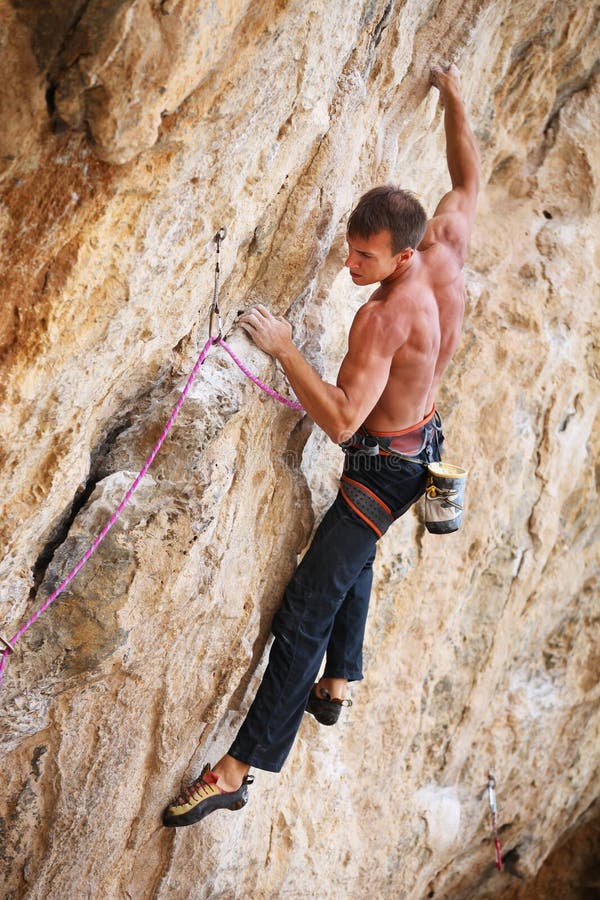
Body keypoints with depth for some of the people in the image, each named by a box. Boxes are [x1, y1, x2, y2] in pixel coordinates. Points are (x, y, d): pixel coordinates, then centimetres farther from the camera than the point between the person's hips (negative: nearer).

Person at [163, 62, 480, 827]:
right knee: (350, 561, 30)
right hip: (423, 443, 9)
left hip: (383, 469, -9)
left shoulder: (385, 317, -33)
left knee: (305, 611, -9)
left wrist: (283, 348, -36)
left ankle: (237, 768, -7)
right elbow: (468, 178, 10)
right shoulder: (448, 247, -10)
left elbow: (341, 420, -36)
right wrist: (453, 99, 20)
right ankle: (335, 685, 41)